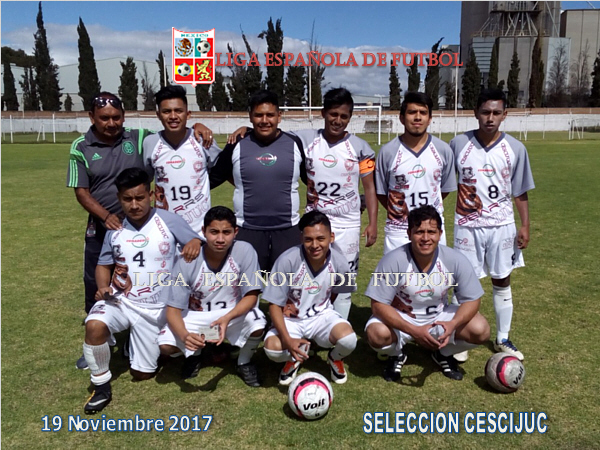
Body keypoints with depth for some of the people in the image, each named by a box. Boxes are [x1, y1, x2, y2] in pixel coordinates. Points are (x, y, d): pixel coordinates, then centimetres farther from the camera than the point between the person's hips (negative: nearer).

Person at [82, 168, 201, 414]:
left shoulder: (169, 220, -10)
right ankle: (101, 387, -9)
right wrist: (103, 287, -13)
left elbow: (196, 241, -10)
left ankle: (148, 347, 42)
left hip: (155, 308, -1)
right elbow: (104, 265, 9)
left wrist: (193, 245, -35)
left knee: (142, 374, 7)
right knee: (94, 325, -33)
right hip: (120, 300, 2)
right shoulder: (115, 228, -1)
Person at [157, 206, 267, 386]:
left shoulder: (245, 251, -23)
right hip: (196, 316, 1)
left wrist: (227, 318, -36)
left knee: (257, 326, -32)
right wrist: (184, 335, -39)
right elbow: (173, 309, -18)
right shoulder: (187, 262, -22)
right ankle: (195, 353, 16)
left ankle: (244, 363, 4)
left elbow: (251, 296, -18)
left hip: (234, 313, -1)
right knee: (165, 345, -22)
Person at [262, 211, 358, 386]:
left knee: (348, 339, -28)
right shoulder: (287, 260, -26)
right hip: (291, 318, -1)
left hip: (322, 315, 1)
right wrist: (288, 340, -31)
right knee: (272, 348, -30)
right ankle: (294, 357, 10)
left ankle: (335, 358, 12)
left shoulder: (339, 262, -16)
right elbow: (274, 305, -18)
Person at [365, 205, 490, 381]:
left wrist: (453, 324, -30)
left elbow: (472, 300, -9)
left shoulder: (456, 260, -17)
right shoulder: (393, 261, -25)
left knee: (480, 331, -20)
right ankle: (396, 355, 6)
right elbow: (378, 305, -23)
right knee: (377, 334, -33)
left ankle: (444, 354, 13)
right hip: (400, 318, -2)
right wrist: (414, 331, -34)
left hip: (440, 317, 3)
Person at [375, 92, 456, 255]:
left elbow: (446, 188, 10)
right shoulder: (388, 151, -6)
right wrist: (397, 211, 2)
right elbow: (380, 191, 3)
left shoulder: (443, 150, -1)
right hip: (398, 231, -2)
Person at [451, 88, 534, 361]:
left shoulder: (515, 149, -3)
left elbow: (520, 192, 3)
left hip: (502, 226, 2)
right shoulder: (458, 144, -6)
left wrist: (525, 226, -1)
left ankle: (502, 339, 27)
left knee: (502, 282, 11)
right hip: (468, 226, -1)